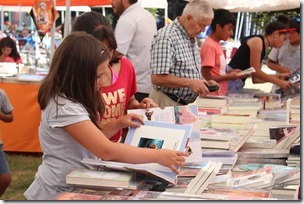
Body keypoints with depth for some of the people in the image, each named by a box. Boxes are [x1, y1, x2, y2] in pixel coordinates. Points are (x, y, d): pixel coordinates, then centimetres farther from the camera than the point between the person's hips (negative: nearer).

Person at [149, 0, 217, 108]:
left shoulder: (191, 39, 12)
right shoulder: (166, 38, -17)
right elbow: (157, 78, -24)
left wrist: (204, 82, 6)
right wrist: (190, 83, -24)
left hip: (186, 103, 8)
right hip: (167, 103, -8)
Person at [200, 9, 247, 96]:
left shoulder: (217, 44, 12)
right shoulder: (209, 46, -15)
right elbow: (206, 77, -18)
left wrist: (229, 73, 5)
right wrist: (229, 77, -11)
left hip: (220, 94, 9)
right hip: (212, 96, -9)